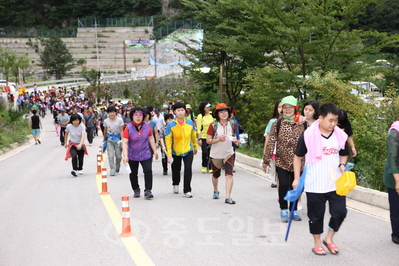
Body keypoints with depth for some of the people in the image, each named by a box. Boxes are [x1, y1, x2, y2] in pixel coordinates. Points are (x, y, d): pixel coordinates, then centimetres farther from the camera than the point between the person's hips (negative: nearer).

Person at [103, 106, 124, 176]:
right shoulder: (106, 121, 2)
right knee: (111, 156, -7)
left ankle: (117, 167, 35)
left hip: (117, 139, -1)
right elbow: (105, 131, 12)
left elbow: (121, 131, -5)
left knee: (118, 156, 5)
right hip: (109, 139, 1)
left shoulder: (119, 120, -4)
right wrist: (104, 140, 18)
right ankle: (112, 171, 1)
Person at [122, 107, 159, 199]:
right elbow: (124, 142, -18)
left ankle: (148, 191, -5)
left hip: (145, 154, 1)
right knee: (133, 174, 11)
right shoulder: (128, 128, -13)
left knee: (148, 171, -13)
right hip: (132, 156, -1)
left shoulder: (147, 126, -4)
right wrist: (125, 155, -27)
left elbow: (151, 138, 8)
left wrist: (155, 150, 9)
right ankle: (136, 190, 30)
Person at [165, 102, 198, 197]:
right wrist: (169, 154, -15)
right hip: (175, 152, 0)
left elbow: (193, 136, 8)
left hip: (188, 151, 0)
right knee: (176, 170, 16)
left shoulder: (190, 122, -8)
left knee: (188, 169, -16)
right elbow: (168, 140, -11)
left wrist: (195, 147, 19)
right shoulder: (171, 124, -14)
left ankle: (187, 191, -3)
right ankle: (175, 184, 48)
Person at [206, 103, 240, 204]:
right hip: (215, 154, -1)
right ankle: (216, 191, 46)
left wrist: (235, 140, -8)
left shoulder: (233, 124, -1)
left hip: (228, 153, 1)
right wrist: (218, 139, -27)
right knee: (216, 175, 18)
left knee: (229, 174, -15)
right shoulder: (213, 125, -11)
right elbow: (208, 140, -10)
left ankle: (228, 197, -15)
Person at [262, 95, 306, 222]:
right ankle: (283, 210, 12)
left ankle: (293, 210, 24)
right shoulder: (277, 123, -3)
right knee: (283, 185, -7)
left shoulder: (303, 123, 0)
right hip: (281, 161, -1)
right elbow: (271, 142, -3)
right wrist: (266, 160, -2)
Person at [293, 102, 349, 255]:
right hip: (314, 185, -3)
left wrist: (342, 165, -5)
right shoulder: (308, 136, -11)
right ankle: (317, 244, 27)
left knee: (340, 212, 2)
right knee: (316, 215, 8)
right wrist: (297, 179, -2)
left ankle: (329, 238, 26)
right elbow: (298, 157, 0)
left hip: (336, 183, 3)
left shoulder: (340, 136, 0)